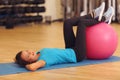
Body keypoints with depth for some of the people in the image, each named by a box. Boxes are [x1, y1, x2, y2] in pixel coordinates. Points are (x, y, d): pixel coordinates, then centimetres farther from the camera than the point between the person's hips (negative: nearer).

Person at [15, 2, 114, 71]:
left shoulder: (39, 53, -8)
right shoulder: (41, 60, -31)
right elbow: (32, 67, -49)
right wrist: (26, 65, -33)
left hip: (71, 51, 8)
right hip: (76, 55, -8)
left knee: (68, 22, 4)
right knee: (81, 22, -9)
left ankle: (94, 15, 22)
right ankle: (103, 19, 20)